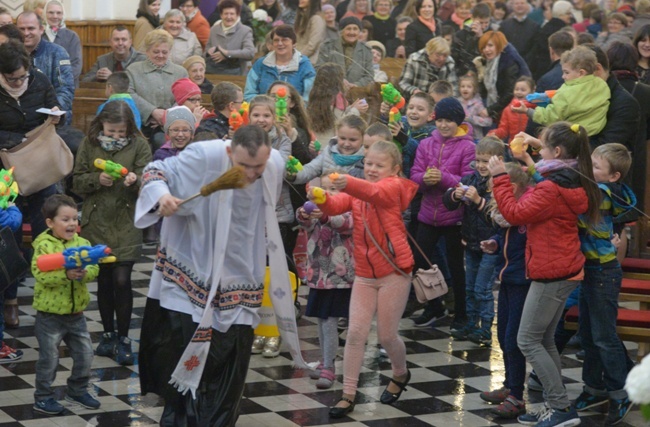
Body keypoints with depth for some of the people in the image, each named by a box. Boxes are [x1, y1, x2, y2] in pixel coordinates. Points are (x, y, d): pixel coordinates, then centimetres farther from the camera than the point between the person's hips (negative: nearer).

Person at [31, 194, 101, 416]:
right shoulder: (44, 246, -13)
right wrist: (65, 274, -36)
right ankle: (42, 397, 17)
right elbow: (40, 274, -24)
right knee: (49, 357, 3)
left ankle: (77, 390, 32)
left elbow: (94, 268, -7)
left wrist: (84, 272, -29)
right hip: (50, 313, -5)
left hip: (76, 312, 5)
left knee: (84, 354, 12)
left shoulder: (82, 243, 2)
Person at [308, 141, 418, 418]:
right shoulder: (355, 192, 8)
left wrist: (348, 183, -53)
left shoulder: (393, 187, -8)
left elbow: (373, 192, -32)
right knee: (356, 332, -3)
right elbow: (335, 207, -12)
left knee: (387, 335, 4)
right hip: (364, 274, 5)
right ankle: (348, 395, 4)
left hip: (394, 272, -5)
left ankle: (400, 374, 35)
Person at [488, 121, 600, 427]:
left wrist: (500, 178, -12)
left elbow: (516, 214, -20)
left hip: (551, 273, -10)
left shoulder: (551, 188, -21)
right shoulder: (573, 183, 10)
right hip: (563, 270, 10)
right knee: (544, 340, 15)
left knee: (528, 340, -4)